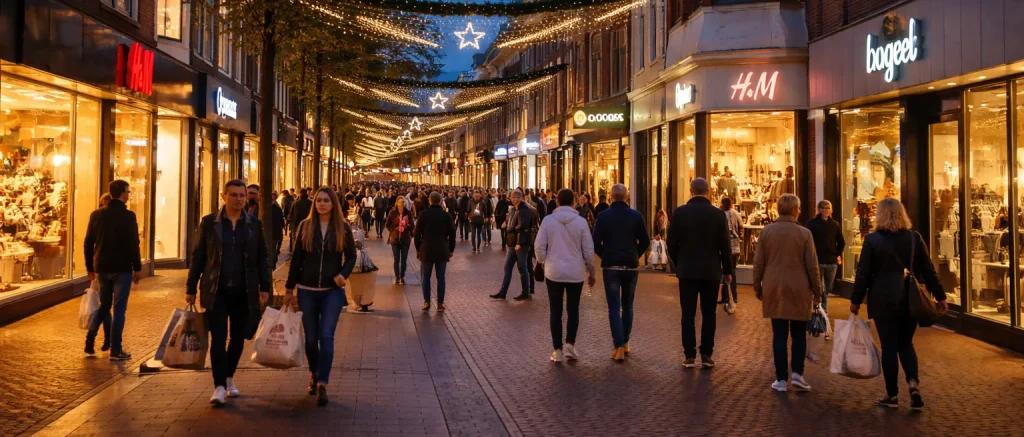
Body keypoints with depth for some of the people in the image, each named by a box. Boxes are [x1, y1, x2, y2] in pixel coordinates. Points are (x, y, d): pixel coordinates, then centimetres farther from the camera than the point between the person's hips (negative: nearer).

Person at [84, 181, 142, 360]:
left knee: (104, 305, 20)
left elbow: (89, 243, 8)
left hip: (102, 268, 5)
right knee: (119, 309, 1)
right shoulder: (128, 216, -11)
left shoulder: (96, 215, 6)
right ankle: (115, 350, 2)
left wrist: (90, 268, 16)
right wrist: (138, 268, -3)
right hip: (121, 268, -5)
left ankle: (90, 339, 7)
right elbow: (133, 244, -12)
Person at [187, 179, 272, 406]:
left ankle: (229, 378, 30)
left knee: (238, 338, 11)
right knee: (218, 338, -8)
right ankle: (219, 386, -3)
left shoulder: (254, 224, 4)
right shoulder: (209, 222, 1)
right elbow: (198, 256, 4)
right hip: (216, 291, -2)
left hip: (244, 292, 2)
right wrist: (191, 289, 3)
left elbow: (262, 258, 7)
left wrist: (264, 287, 0)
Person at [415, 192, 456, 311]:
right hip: (442, 251, 0)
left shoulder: (423, 214, -3)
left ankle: (426, 302, 9)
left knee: (426, 277, 10)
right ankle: (440, 303, 3)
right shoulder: (447, 215, -1)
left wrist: (418, 248, 11)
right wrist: (451, 249, 13)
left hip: (427, 250, 0)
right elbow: (452, 234, 3)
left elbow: (417, 233, 0)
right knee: (441, 278, 4)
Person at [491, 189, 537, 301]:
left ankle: (526, 294, 7)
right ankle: (502, 292, 15)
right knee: (507, 267, 10)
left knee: (522, 268, -1)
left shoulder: (524, 210, -14)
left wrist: (519, 242, -27)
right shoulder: (513, 209, 15)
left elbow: (522, 227, -22)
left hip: (521, 243, -9)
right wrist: (508, 241, 15)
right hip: (513, 243, 9)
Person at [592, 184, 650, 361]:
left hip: (610, 266, -2)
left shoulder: (604, 216, -7)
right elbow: (645, 242, -1)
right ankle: (625, 343, 22)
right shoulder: (636, 215, -3)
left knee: (614, 307, 0)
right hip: (631, 266, 2)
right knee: (627, 306, 16)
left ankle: (619, 347, -7)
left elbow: (596, 243, -9)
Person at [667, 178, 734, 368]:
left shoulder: (679, 212, -5)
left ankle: (690, 356, 3)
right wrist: (727, 270, 8)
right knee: (708, 314, 8)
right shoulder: (718, 214, -5)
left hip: (687, 270, 0)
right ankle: (706, 355, 8)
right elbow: (725, 245, -3)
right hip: (711, 271, 0)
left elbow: (672, 243, -2)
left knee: (688, 314, 4)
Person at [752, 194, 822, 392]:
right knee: (799, 334, 12)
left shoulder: (766, 231, -2)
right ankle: (797, 373, 3)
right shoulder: (804, 233, -7)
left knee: (779, 334, 5)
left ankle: (781, 379, 6)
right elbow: (812, 266, -4)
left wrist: (757, 287, 12)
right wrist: (817, 291, 7)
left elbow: (758, 263, 2)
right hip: (799, 291, -1)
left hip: (774, 290, 2)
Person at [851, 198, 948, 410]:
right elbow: (928, 270, 5)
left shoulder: (872, 239, -7)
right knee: (906, 344, 16)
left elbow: (863, 273, -6)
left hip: (884, 300, -3)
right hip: (910, 300, 3)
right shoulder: (914, 237, 2)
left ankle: (892, 395, 9)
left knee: (889, 346, 4)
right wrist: (940, 296, 12)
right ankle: (914, 382, -4)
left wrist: (856, 300, 2)